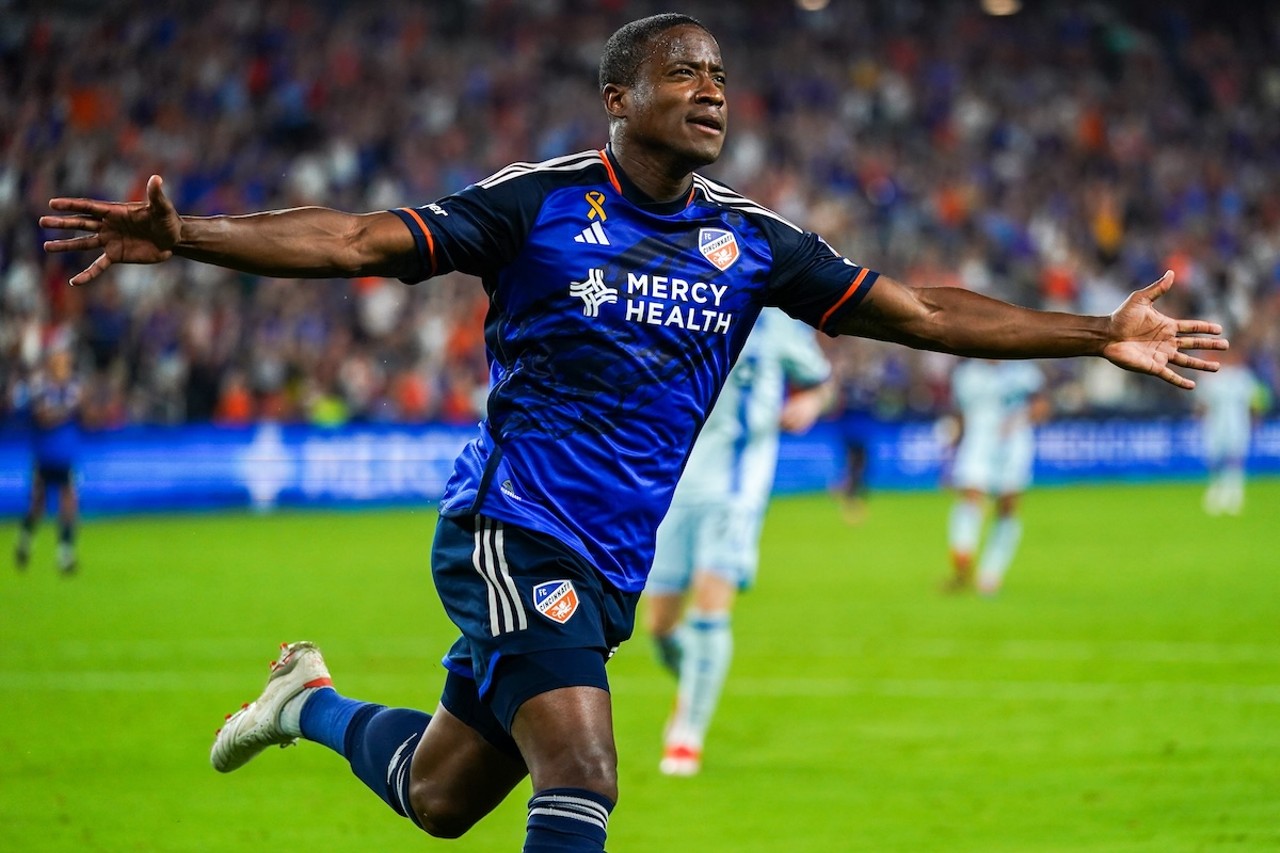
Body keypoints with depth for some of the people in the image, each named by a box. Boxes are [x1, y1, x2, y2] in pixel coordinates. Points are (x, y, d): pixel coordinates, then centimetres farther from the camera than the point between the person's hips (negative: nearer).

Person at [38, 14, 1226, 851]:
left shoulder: (748, 241, 5)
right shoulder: (536, 204, -8)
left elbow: (919, 313, 7)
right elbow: (352, 241, -15)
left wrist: (1100, 336, 2)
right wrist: (184, 236, -28)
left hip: (607, 569, 6)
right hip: (512, 530, -6)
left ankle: (313, 704, 44)